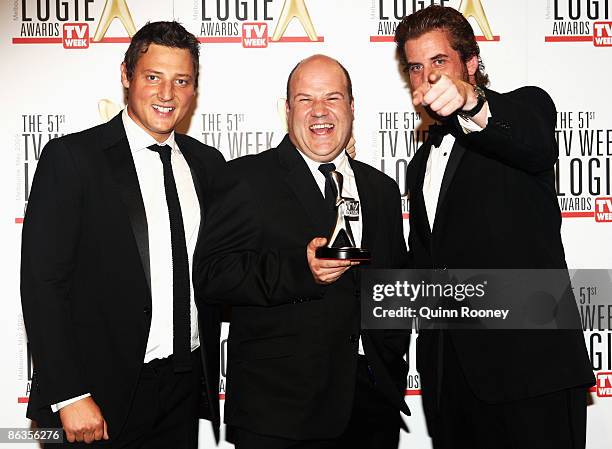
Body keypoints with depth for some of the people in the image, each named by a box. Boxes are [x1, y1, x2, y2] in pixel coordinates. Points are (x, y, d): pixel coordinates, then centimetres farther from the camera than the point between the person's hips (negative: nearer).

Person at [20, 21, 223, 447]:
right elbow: (43, 282, -12)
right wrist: (70, 396, -15)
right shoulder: (71, 157, -9)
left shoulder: (208, 163, 7)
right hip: (105, 394, -4)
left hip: (187, 389, 5)